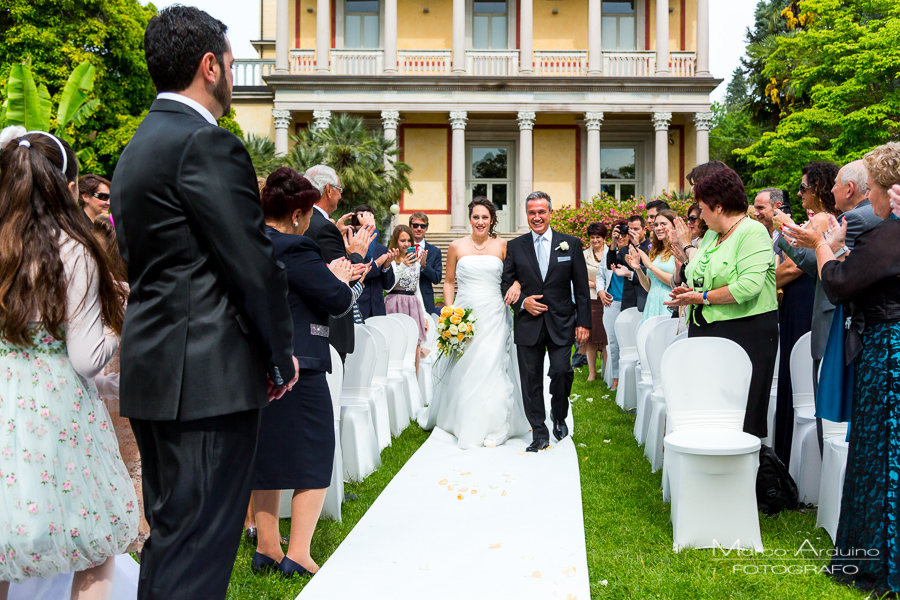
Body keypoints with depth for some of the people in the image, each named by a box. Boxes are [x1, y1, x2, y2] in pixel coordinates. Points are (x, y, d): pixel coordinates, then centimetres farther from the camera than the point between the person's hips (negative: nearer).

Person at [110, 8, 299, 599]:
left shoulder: (137, 147, 16)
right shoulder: (208, 142, -13)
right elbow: (254, 264, -16)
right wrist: (282, 357, -2)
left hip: (153, 370, 10)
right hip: (212, 377, -10)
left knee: (168, 536, 21)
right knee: (197, 549, -2)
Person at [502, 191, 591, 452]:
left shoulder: (571, 244, 4)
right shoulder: (515, 246, 6)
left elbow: (581, 288, 3)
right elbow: (506, 284, 9)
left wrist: (584, 323, -1)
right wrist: (522, 301, -9)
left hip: (561, 323, -1)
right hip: (528, 324, 1)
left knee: (561, 371, -10)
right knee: (531, 380, 2)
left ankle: (559, 416, 20)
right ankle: (539, 433, 15)